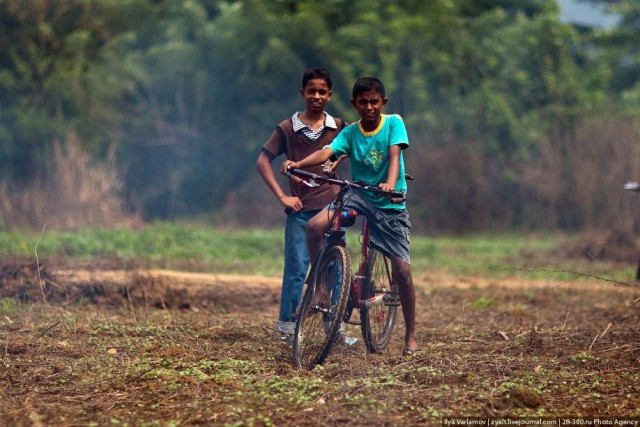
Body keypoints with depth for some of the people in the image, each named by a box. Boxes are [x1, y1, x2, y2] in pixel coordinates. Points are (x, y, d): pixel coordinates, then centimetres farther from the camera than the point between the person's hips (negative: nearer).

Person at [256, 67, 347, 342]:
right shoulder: (287, 128, 0)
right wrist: (282, 196, -6)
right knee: (296, 268, -4)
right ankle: (287, 324, 5)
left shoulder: (338, 127, 6)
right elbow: (263, 161, 0)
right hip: (300, 209, -2)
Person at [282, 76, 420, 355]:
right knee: (314, 226, -24)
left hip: (390, 203, -2)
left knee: (402, 269, -6)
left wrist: (390, 183, -40)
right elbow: (327, 152, -16)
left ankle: (410, 336, 7)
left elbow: (394, 155, -20)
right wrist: (298, 164, -36)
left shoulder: (393, 123, -5)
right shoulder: (350, 132, 0)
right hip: (359, 195, 2)